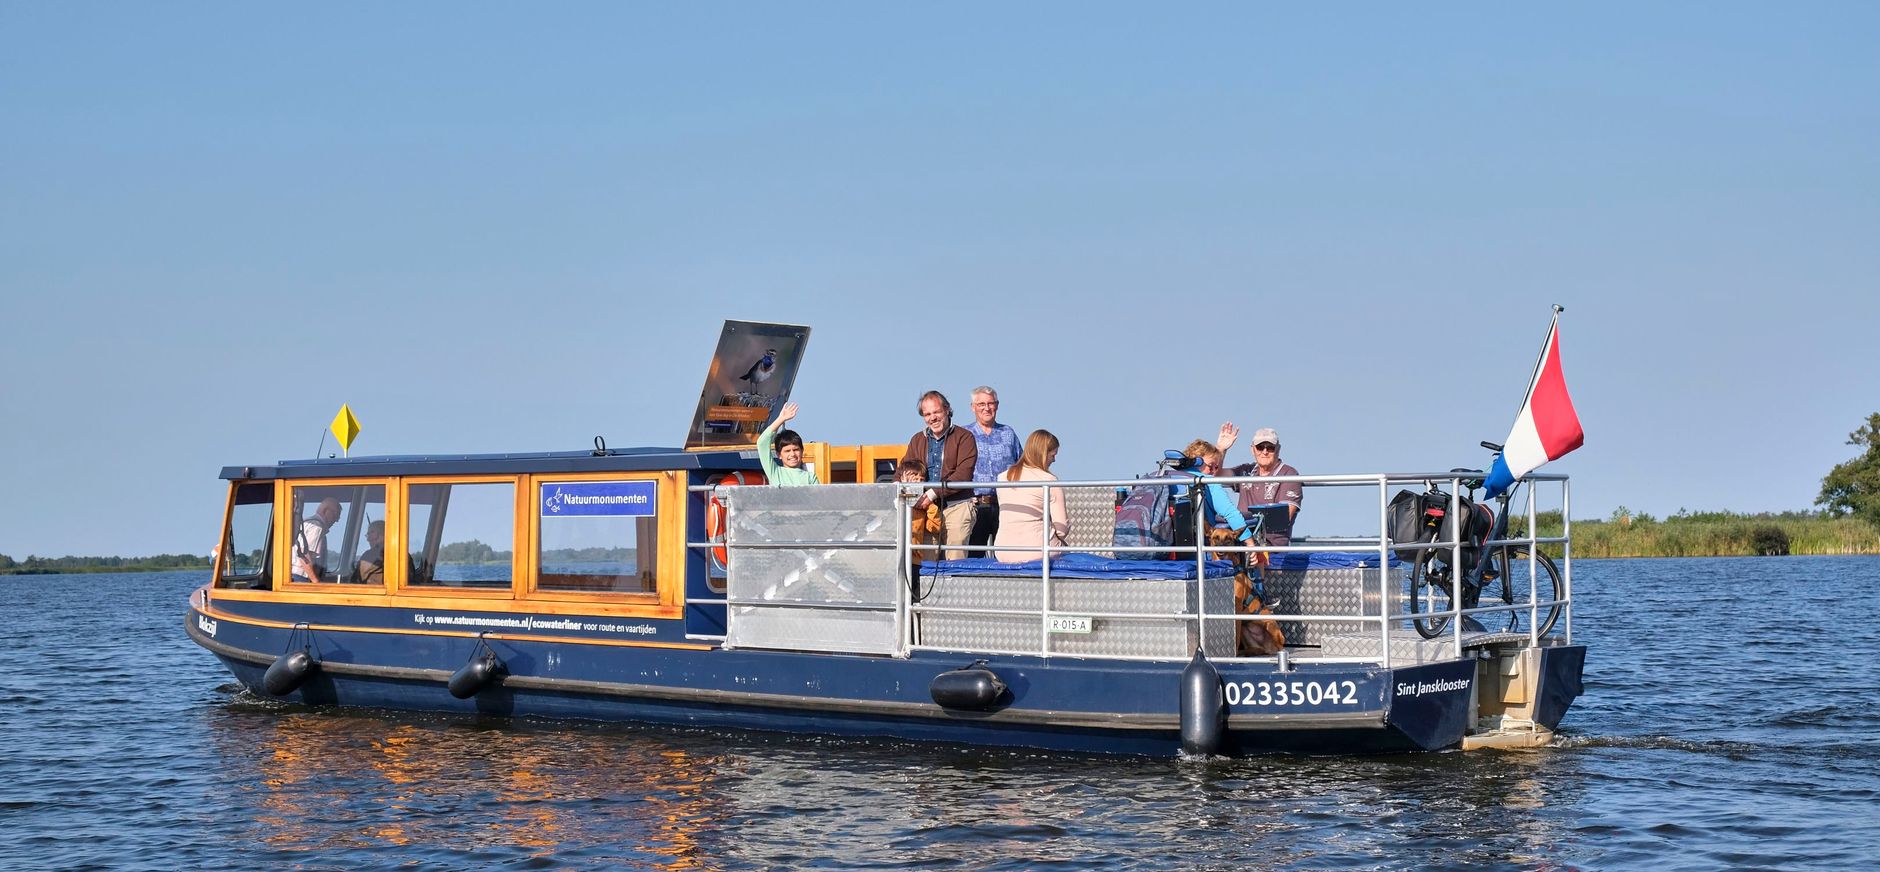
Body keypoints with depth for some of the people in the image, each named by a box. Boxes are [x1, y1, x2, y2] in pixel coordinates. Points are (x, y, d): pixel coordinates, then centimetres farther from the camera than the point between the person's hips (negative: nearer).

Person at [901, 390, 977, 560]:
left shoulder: (964, 437, 1)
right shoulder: (917, 441, 19)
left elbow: (963, 475, -9)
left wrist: (933, 494, -15)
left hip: (957, 506, -4)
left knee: (955, 561, -12)